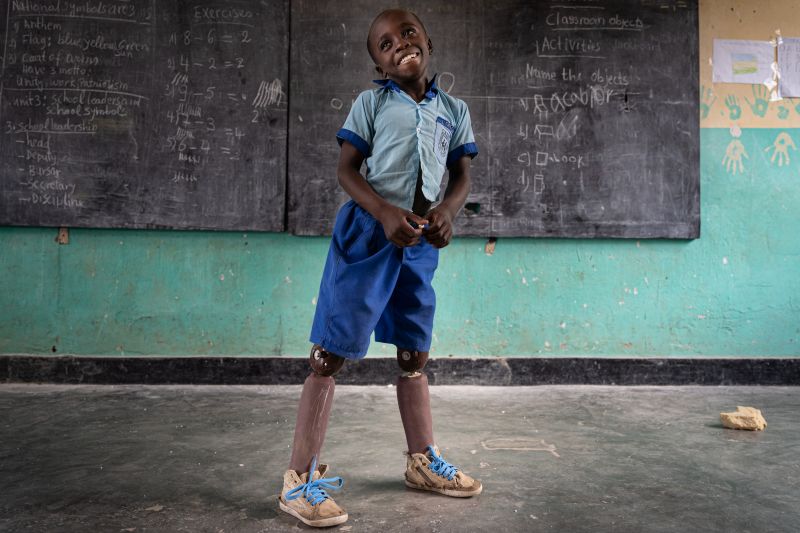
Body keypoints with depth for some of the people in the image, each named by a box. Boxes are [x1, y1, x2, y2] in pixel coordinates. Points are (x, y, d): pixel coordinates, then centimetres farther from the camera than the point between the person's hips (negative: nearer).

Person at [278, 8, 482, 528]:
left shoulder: (454, 109, 11)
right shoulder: (372, 102, 1)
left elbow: (462, 175, 11)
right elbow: (347, 169, -4)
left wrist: (447, 210, -11)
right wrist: (386, 213, -20)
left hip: (421, 241, 4)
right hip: (367, 231, -4)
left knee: (416, 353, 15)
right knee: (332, 352, -5)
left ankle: (424, 460, 30)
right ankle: (301, 478, 2)